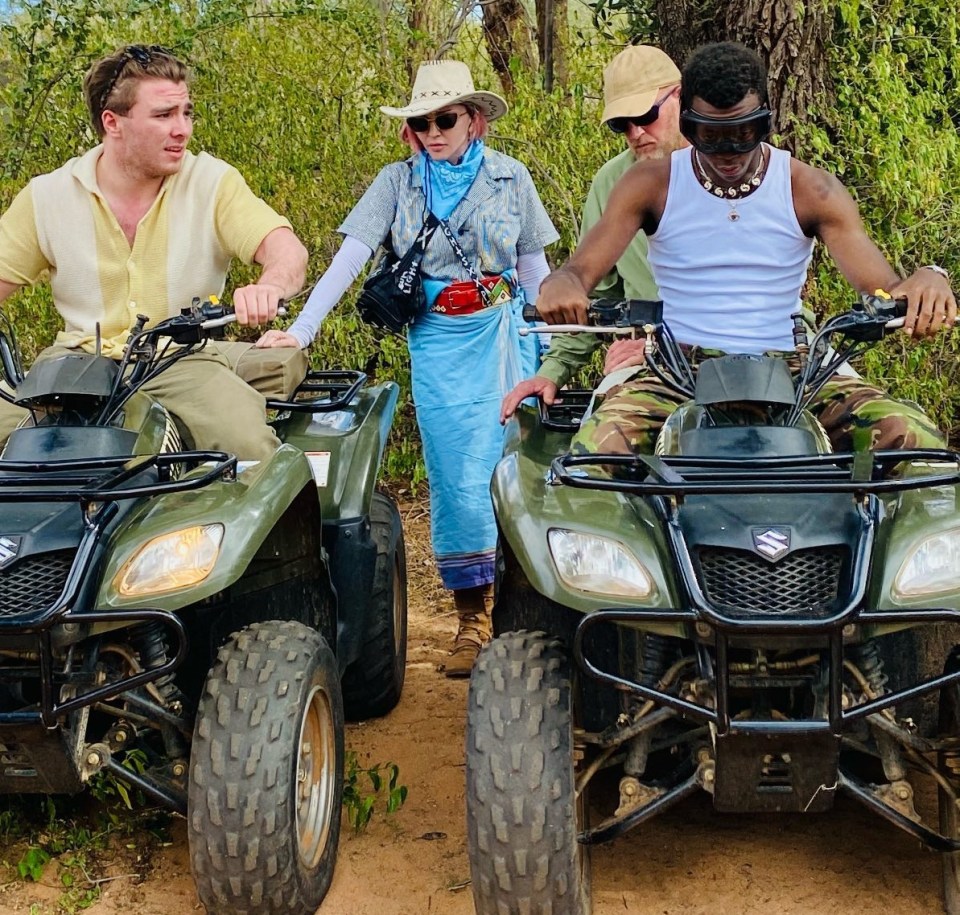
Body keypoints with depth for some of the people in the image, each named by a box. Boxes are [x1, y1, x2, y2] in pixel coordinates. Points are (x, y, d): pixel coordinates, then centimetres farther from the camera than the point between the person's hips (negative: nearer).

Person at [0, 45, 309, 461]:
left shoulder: (212, 182, -2)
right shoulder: (47, 197, 3)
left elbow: (287, 249, -13)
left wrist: (269, 286, -37)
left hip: (185, 359, -1)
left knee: (248, 440, -29)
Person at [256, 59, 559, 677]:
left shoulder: (510, 178, 5)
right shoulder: (398, 182, 4)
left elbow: (534, 268, 12)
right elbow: (348, 259, -5)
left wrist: (552, 347, 9)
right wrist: (300, 329, -16)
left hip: (505, 337, 0)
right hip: (439, 344, 0)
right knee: (456, 482, -3)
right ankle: (472, 617, 8)